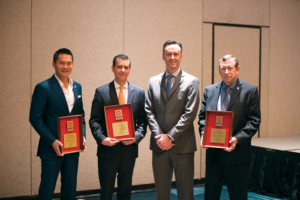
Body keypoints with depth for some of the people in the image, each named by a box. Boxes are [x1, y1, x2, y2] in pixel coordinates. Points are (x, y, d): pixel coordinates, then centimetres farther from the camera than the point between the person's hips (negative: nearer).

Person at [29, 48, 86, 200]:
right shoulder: (43, 88, -10)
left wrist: (82, 136, 0)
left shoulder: (77, 87, 9)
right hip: (52, 148, -5)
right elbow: (35, 119, -11)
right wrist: (52, 141, -18)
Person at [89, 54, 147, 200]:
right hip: (107, 149, -2)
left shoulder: (139, 93, 6)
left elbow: (142, 121, 5)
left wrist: (136, 137, -12)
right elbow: (94, 120, -3)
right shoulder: (101, 92, 0)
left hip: (129, 149, 2)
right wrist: (102, 138, -18)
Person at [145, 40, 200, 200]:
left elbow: (190, 113, -9)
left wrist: (170, 136, -13)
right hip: (159, 145, 3)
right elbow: (149, 111, 5)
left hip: (182, 145, -3)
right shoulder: (153, 82, 11)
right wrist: (158, 136, -8)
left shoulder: (191, 82, -1)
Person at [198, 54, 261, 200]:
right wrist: (203, 133, -9)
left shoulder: (250, 90, -1)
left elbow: (254, 121, -5)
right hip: (213, 155, 3)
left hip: (237, 155, -3)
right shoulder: (209, 90, 11)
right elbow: (202, 116, 12)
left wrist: (237, 139, -19)